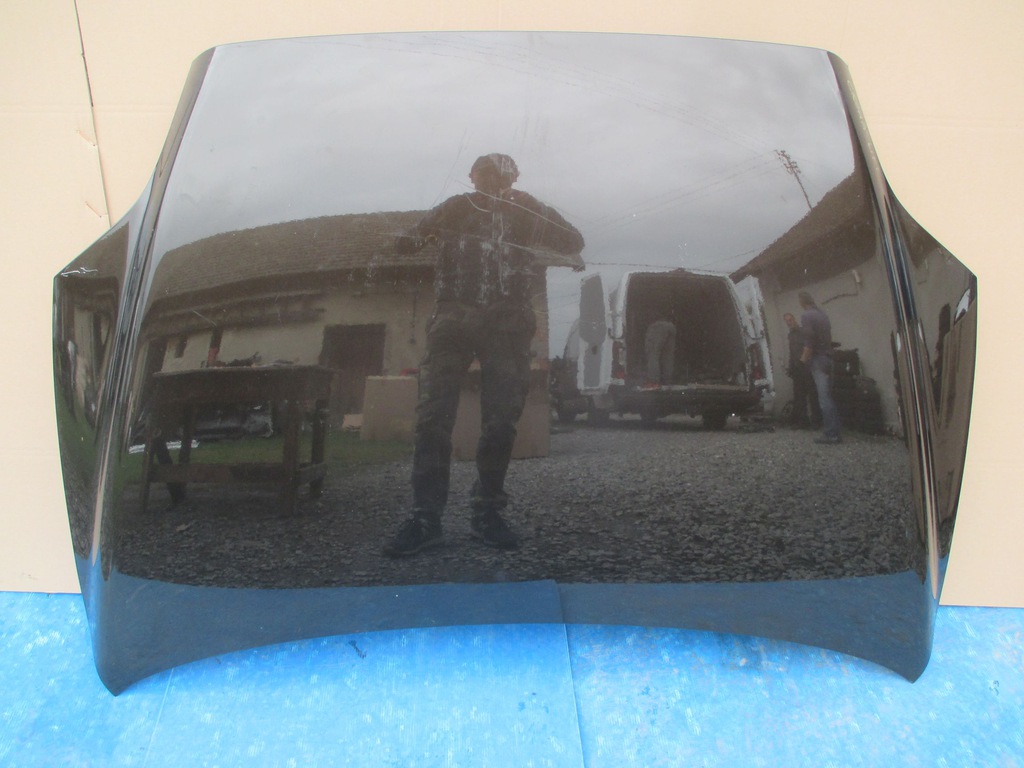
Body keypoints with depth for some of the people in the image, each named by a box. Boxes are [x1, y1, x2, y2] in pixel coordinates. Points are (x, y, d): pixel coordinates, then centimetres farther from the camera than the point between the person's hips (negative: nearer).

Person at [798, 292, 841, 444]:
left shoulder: (806, 316, -8)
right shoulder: (823, 315, 16)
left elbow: (809, 340, -17)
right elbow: (828, 337, 17)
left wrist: (804, 358, -8)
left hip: (817, 359, -8)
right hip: (828, 357, 8)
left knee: (824, 398, -10)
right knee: (829, 397, 10)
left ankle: (830, 434, -13)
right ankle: (835, 432, 9)